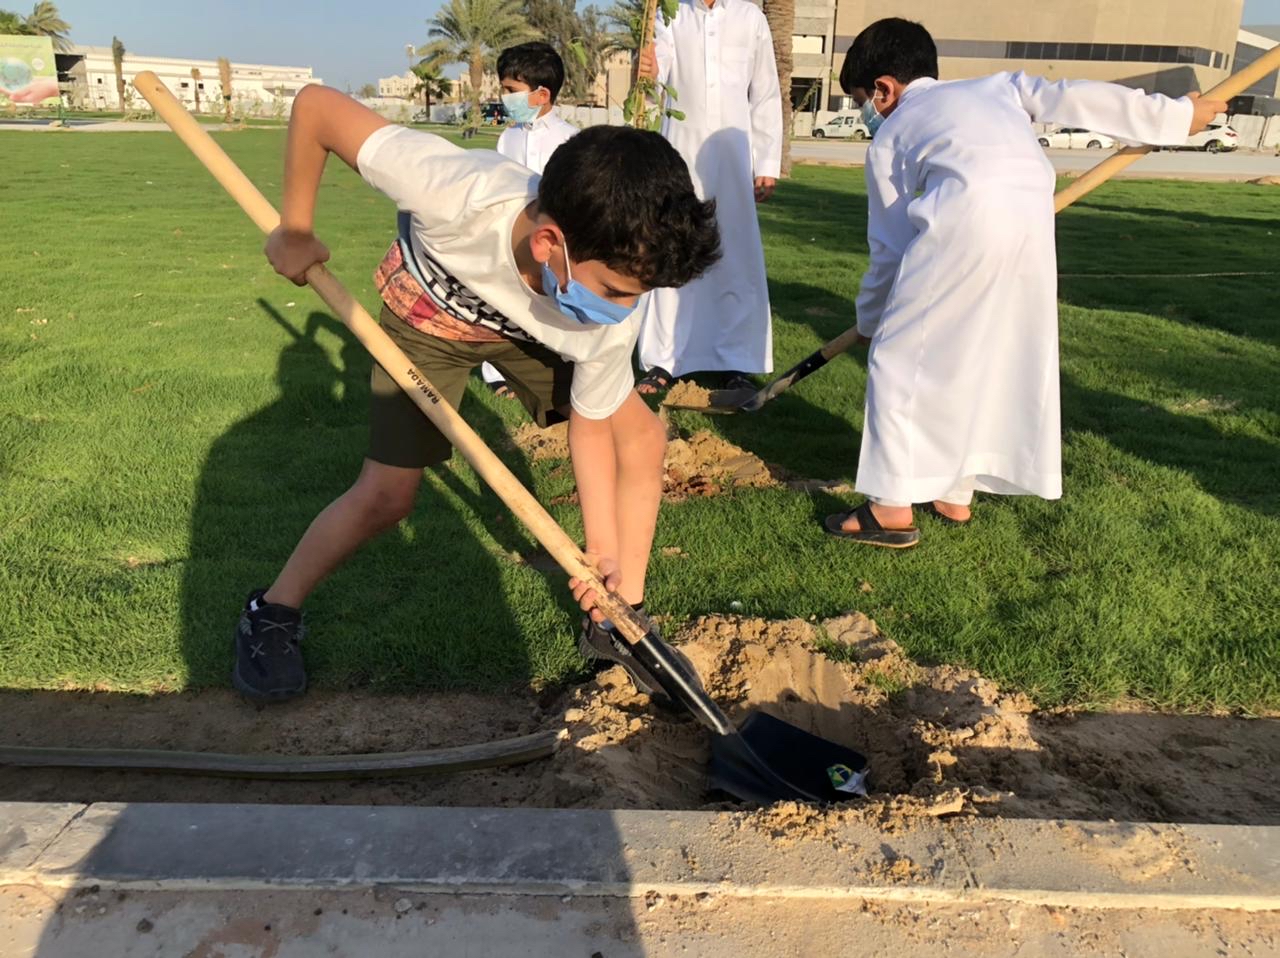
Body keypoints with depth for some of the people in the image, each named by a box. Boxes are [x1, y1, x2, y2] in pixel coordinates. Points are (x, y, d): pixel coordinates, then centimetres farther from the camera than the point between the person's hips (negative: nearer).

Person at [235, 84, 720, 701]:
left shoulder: (613, 305, -33)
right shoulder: (460, 196, -46)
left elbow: (590, 422, -15)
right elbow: (316, 105, -33)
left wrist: (603, 549, -18)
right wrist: (295, 232, -21)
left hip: (530, 328, 3)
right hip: (429, 316, -3)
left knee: (642, 436, -8)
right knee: (387, 495, -10)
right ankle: (273, 613, 16)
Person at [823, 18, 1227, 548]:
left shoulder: (888, 137, 21)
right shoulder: (995, 86, 33)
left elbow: (889, 246, 20)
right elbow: (1077, 99, 25)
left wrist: (869, 318, 33)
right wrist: (1174, 114, 35)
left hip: (966, 218, -5)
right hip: (1035, 222, 5)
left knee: (898, 359, 8)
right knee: (979, 360, 20)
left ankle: (894, 508, 7)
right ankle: (954, 495, 30)